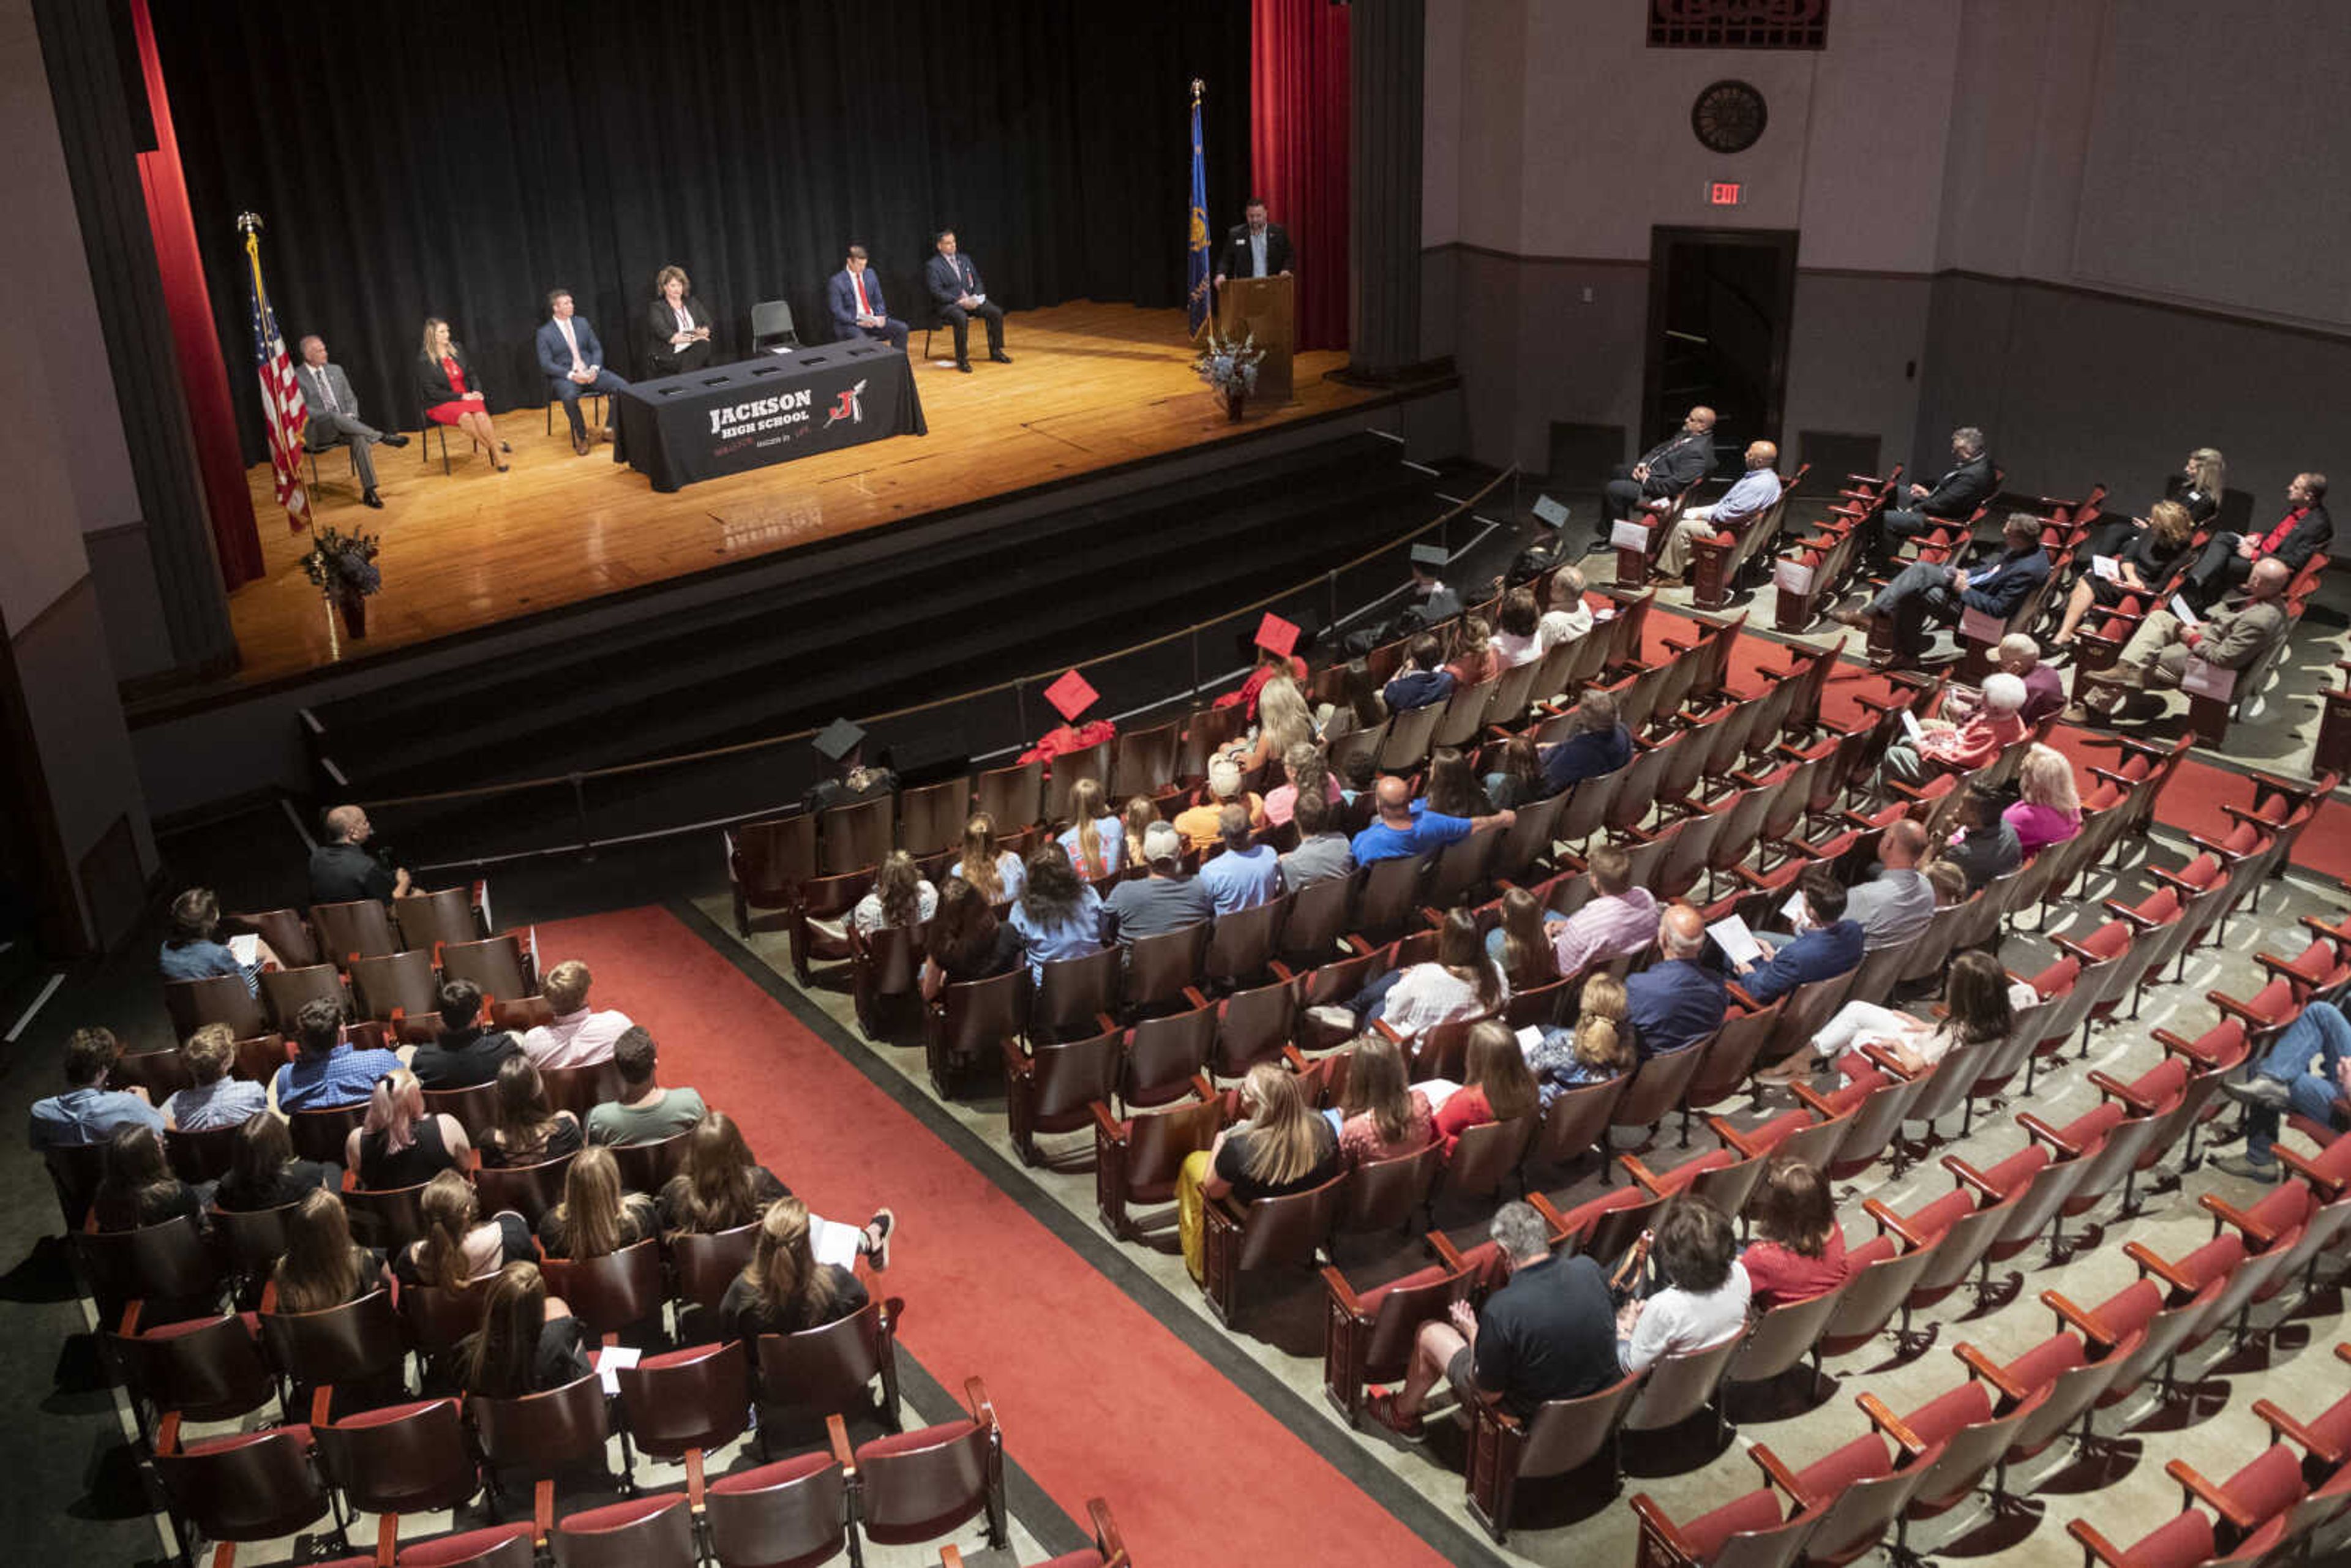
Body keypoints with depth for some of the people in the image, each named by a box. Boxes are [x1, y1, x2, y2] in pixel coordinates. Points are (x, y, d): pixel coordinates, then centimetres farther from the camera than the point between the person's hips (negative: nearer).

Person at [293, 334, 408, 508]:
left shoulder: (335, 370, 15)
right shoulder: (297, 378, -1)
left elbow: (350, 398, 17)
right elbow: (303, 409, -9)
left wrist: (350, 416, -4)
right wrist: (330, 417, -18)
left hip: (343, 423, 4)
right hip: (316, 431, -4)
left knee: (359, 437, -30)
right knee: (335, 418, -38)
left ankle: (369, 490, -32)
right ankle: (383, 437, -34)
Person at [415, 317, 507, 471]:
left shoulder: (456, 349, 9)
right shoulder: (424, 360, -8)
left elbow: (471, 374, 17)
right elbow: (432, 392, -10)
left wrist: (476, 391, -3)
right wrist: (461, 397, -14)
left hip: (466, 396, 4)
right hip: (441, 404, -4)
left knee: (481, 414, -30)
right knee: (465, 417, -35)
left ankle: (497, 455, -32)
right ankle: (495, 446, -24)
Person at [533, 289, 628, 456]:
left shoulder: (582, 323, 12)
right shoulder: (545, 333, -1)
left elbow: (597, 349, 12)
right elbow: (546, 364, -7)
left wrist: (595, 368, -8)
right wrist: (571, 375, -19)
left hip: (590, 372, 4)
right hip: (564, 377, -4)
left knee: (623, 386, -20)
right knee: (570, 396, -39)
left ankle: (609, 429, -2)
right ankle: (581, 437, -17)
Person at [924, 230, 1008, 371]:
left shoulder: (964, 259, 15)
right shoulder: (932, 266, -4)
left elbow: (977, 281, 15)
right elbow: (937, 292, -13)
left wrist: (975, 297, -7)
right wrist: (959, 301, -23)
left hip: (971, 299, 6)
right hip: (948, 304, -6)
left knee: (996, 312, -13)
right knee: (962, 318, -37)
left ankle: (996, 352, 1)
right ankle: (962, 359, -27)